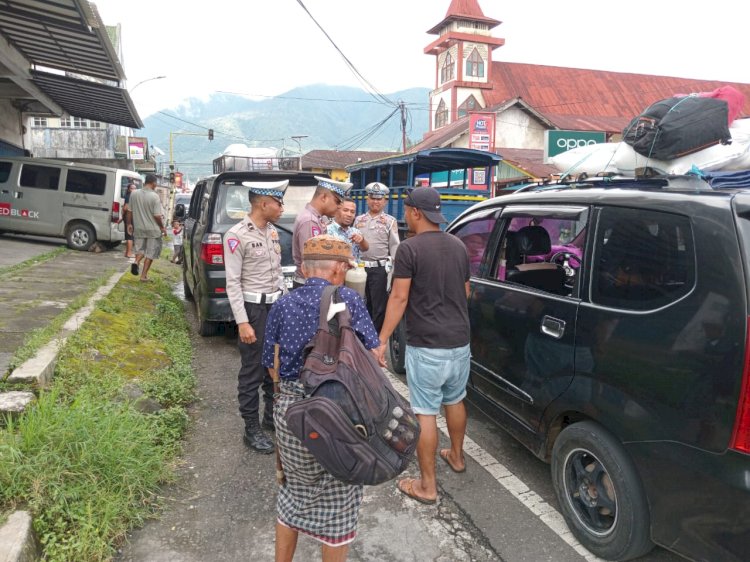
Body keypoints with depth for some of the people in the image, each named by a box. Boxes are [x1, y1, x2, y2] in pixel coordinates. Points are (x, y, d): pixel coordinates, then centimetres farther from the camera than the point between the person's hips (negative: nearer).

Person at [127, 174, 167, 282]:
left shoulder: (134, 194, -1)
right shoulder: (154, 196, -16)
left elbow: (130, 211, 8)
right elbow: (157, 215, -17)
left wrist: (130, 224, 22)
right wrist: (163, 227, -3)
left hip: (138, 228, 4)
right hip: (153, 229, -4)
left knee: (140, 249, 20)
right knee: (151, 252, 7)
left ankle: (136, 262, -8)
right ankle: (144, 275, 8)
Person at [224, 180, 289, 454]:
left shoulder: (273, 232, 10)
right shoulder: (237, 235, -13)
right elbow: (233, 282, -15)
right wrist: (242, 322, -18)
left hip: (277, 306, 7)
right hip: (254, 308, -7)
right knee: (252, 372, 3)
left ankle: (272, 417, 33)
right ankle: (252, 429, 16)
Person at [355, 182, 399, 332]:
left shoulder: (390, 221, 0)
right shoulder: (358, 220, 12)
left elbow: (394, 247, -4)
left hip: (380, 269, -4)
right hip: (361, 268, 4)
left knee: (379, 306, 0)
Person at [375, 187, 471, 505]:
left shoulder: (410, 248, -12)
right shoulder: (458, 246, 8)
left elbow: (399, 298, -15)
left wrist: (381, 341, -10)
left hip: (426, 346, -7)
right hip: (459, 342, 7)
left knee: (425, 413, 1)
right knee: (455, 401, 24)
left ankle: (427, 486, 10)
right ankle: (456, 456, 44)